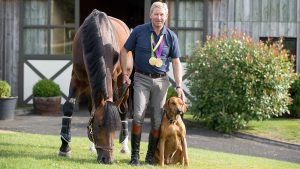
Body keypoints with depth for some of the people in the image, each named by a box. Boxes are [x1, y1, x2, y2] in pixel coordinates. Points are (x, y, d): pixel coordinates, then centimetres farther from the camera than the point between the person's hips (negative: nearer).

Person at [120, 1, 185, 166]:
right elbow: (124, 50, 5)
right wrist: (125, 74, -2)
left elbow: (176, 62, 5)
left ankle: (151, 156, 16)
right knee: (138, 115, -14)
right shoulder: (139, 31, -3)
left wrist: (179, 87, -1)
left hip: (161, 80, 2)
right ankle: (135, 155, -6)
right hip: (142, 79, -2)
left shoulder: (171, 36, 2)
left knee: (158, 120, 3)